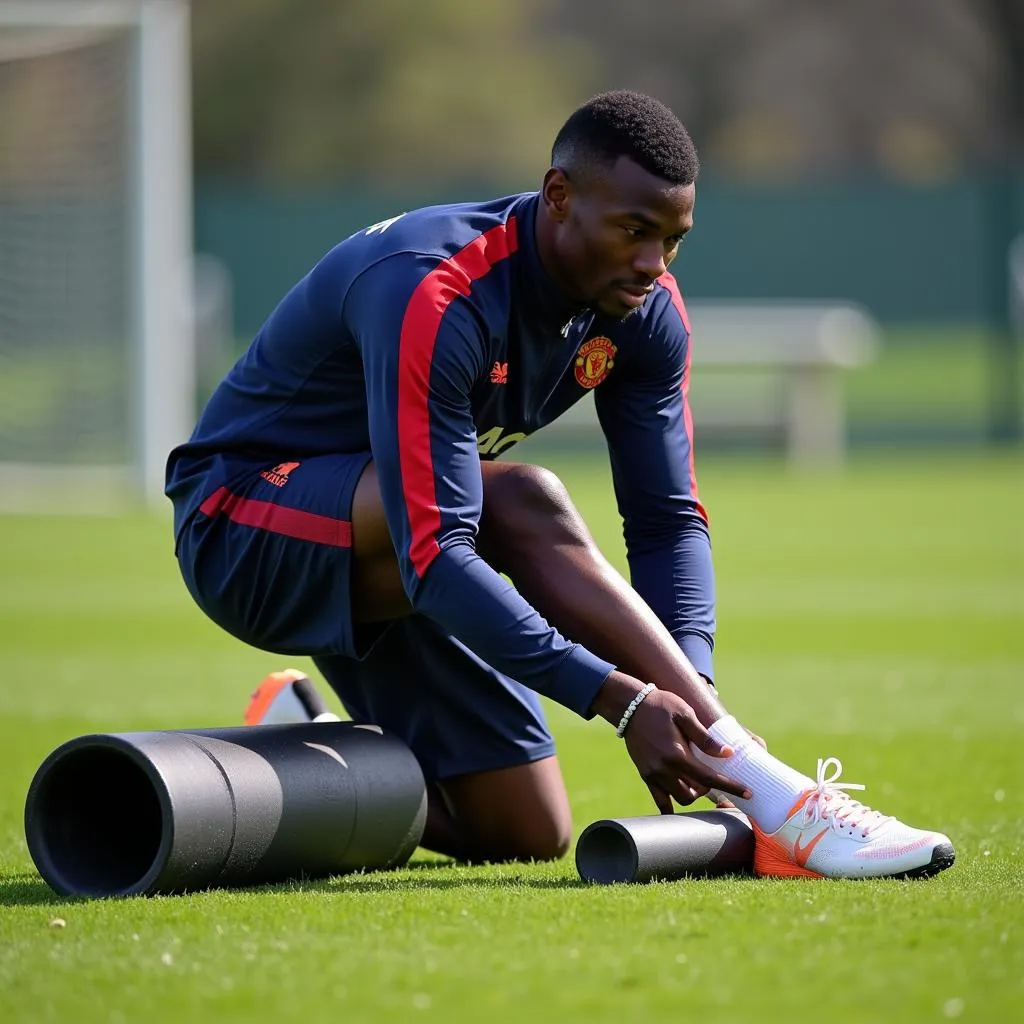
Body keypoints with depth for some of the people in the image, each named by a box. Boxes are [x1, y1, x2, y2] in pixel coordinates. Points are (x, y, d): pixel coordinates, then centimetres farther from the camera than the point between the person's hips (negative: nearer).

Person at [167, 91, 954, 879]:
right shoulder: (434, 296, -33)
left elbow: (668, 519, -5)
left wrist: (692, 687, -24)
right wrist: (620, 699, -45)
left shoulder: (644, 311, -9)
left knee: (525, 839, -2)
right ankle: (771, 800, -39)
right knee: (523, 506, -34)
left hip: (380, 568, 8)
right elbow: (433, 556, -39)